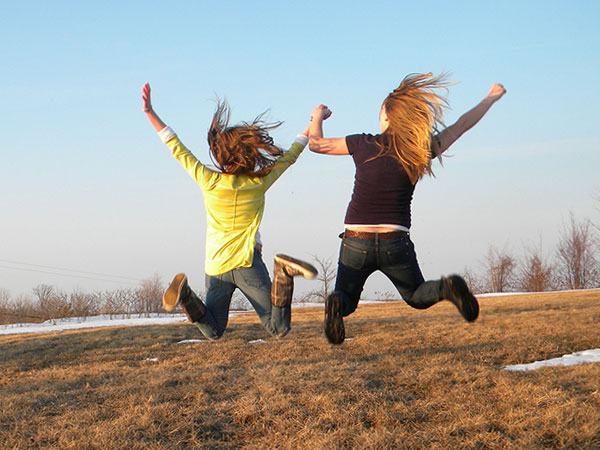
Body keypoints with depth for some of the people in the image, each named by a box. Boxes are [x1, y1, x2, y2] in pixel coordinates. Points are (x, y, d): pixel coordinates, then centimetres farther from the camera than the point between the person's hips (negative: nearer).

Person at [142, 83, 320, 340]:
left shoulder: (210, 182, -6)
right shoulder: (259, 183, -5)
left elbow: (178, 149, 1)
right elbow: (289, 157, 9)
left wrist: (150, 112, 5)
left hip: (216, 268, 1)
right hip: (248, 264, -1)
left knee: (213, 333, 13)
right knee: (279, 330, -2)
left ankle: (184, 294, -19)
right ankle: (282, 273, -30)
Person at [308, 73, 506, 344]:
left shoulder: (364, 145, -7)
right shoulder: (420, 152, -3)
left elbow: (316, 144, 7)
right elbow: (461, 126, 11)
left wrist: (318, 117, 28)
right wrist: (492, 98, 26)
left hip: (356, 242, -1)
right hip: (395, 243, 1)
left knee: (347, 300, 18)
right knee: (416, 296, 23)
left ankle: (336, 304, -20)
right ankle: (447, 288, -11)